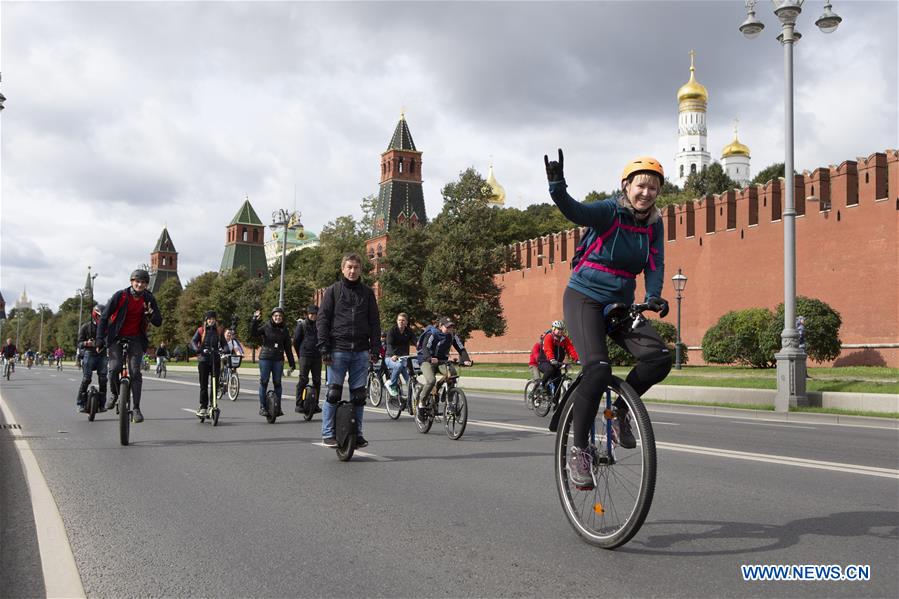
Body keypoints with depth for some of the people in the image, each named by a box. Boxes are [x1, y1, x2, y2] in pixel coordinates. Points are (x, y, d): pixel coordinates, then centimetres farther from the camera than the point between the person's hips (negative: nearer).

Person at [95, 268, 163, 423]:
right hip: (116, 337, -1)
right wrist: (99, 340, -11)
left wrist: (151, 314, -27)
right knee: (114, 368, -18)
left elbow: (158, 322, -5)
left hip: (135, 339, 1)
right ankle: (115, 395, 12)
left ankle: (136, 408, -3)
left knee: (135, 372, -9)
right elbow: (104, 317, -6)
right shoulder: (120, 296, -13)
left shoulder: (149, 299, -6)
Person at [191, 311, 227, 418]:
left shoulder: (219, 331, 9)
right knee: (204, 385, -1)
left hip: (216, 360, 1)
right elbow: (193, 341, -7)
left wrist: (224, 350, -18)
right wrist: (198, 350, -27)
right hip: (203, 360, -1)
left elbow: (224, 343, 5)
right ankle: (203, 407, 6)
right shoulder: (200, 330, 4)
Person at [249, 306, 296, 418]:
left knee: (277, 382, 2)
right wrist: (255, 320, -24)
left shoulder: (284, 330, 9)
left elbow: (288, 348, 12)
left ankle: (278, 407, 8)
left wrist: (292, 363, 11)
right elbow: (253, 334, -14)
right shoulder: (266, 327, 1)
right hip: (265, 358, -2)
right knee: (264, 382, -2)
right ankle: (262, 407, 3)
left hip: (278, 359, 2)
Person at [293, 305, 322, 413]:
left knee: (317, 381, 3)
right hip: (305, 356, -4)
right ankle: (299, 404, -1)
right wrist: (300, 354, 9)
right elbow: (296, 340, 5)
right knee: (303, 380, -6)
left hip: (317, 356, 4)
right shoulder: (302, 325, 2)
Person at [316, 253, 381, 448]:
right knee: (333, 393, -3)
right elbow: (322, 320, 1)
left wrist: (375, 348, 1)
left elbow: (374, 322, 11)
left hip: (361, 352, 2)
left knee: (359, 395, 5)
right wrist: (324, 348, -8)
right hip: (338, 350, -2)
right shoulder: (333, 291, 4)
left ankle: (356, 433, 13)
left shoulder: (367, 293, 11)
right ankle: (328, 433, 5)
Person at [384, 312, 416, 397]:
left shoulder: (409, 332, 4)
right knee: (398, 366, -35)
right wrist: (393, 355, -41)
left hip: (403, 358, 3)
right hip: (391, 358, -3)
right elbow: (389, 344, -20)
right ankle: (391, 385, -15)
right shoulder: (392, 330, -6)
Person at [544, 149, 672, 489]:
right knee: (598, 368, -24)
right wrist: (557, 187, -52)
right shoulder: (609, 211, -13)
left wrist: (654, 296, -24)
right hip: (585, 298, -6)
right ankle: (578, 452, -12)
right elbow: (576, 212, -32)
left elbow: (655, 264, -4)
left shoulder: (654, 224, 4)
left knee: (659, 356, -16)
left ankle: (621, 409, 9)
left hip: (620, 304, 6)